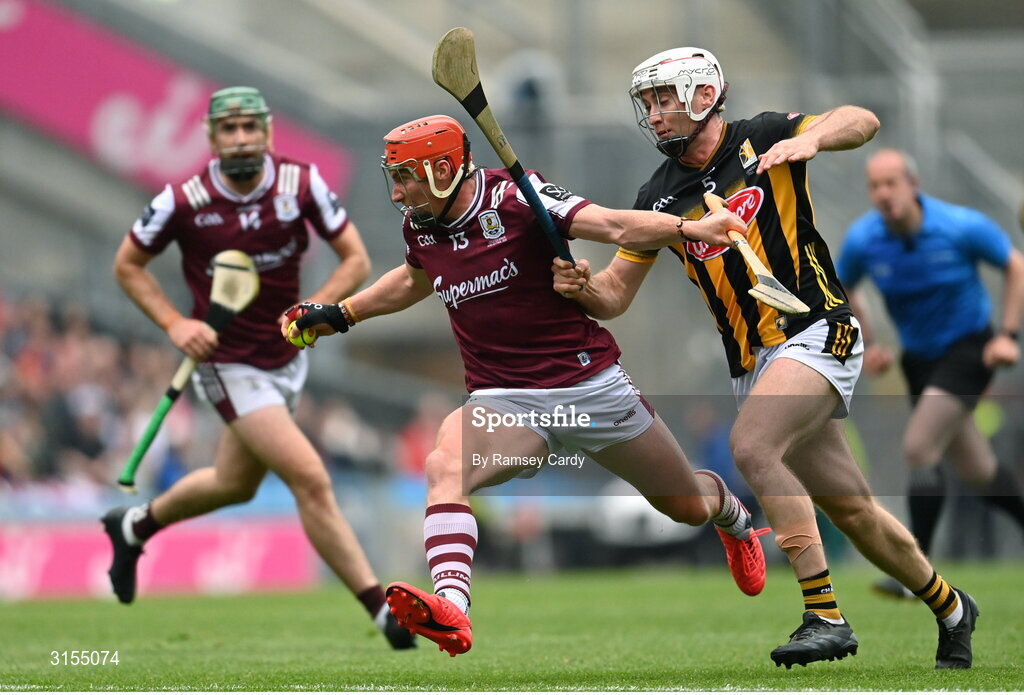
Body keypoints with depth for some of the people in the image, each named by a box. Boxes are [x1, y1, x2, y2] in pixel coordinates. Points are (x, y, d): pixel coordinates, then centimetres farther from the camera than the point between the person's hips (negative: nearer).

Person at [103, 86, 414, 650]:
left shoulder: (301, 182, -10)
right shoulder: (183, 201, -16)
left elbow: (356, 259, -5)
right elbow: (127, 265, -1)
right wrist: (174, 323, -14)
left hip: (287, 358, 5)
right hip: (230, 365, -5)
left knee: (236, 484, 23)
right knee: (312, 481, -15)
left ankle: (134, 527, 49)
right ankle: (383, 611, -10)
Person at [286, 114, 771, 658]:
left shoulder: (513, 199, -16)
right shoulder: (420, 225, 2)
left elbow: (615, 226, -28)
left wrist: (690, 229, -44)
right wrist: (339, 315, 28)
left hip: (591, 384, -3)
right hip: (505, 400, 4)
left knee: (688, 506, 10)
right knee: (444, 468, -30)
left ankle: (732, 515, 48)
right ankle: (451, 608, -44)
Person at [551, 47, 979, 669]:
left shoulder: (763, 139, -3)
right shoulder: (660, 196, 10)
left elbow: (862, 122, -15)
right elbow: (616, 295, 11)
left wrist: (812, 137, -35)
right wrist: (581, 287, -11)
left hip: (817, 332, -6)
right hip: (752, 361, 6)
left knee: (751, 447, -28)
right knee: (850, 508, 9)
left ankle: (827, 617, -26)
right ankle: (949, 608, 31)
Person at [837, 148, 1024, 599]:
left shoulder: (961, 227, -19)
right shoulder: (862, 241, -10)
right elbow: (843, 289, 12)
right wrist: (866, 346, 1)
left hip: (968, 348, -5)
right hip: (918, 357, 5)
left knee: (918, 448, -20)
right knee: (977, 472, 7)